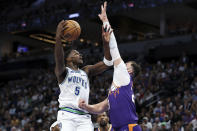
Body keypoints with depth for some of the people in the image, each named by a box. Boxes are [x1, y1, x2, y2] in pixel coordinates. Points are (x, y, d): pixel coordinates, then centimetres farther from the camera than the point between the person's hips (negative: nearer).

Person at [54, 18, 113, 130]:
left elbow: (107, 63, 15)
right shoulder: (63, 72, 7)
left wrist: (106, 42, 0)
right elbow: (59, 62, -17)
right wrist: (58, 38, -34)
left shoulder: (86, 71, 23)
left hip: (84, 117, 5)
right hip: (67, 115, -5)